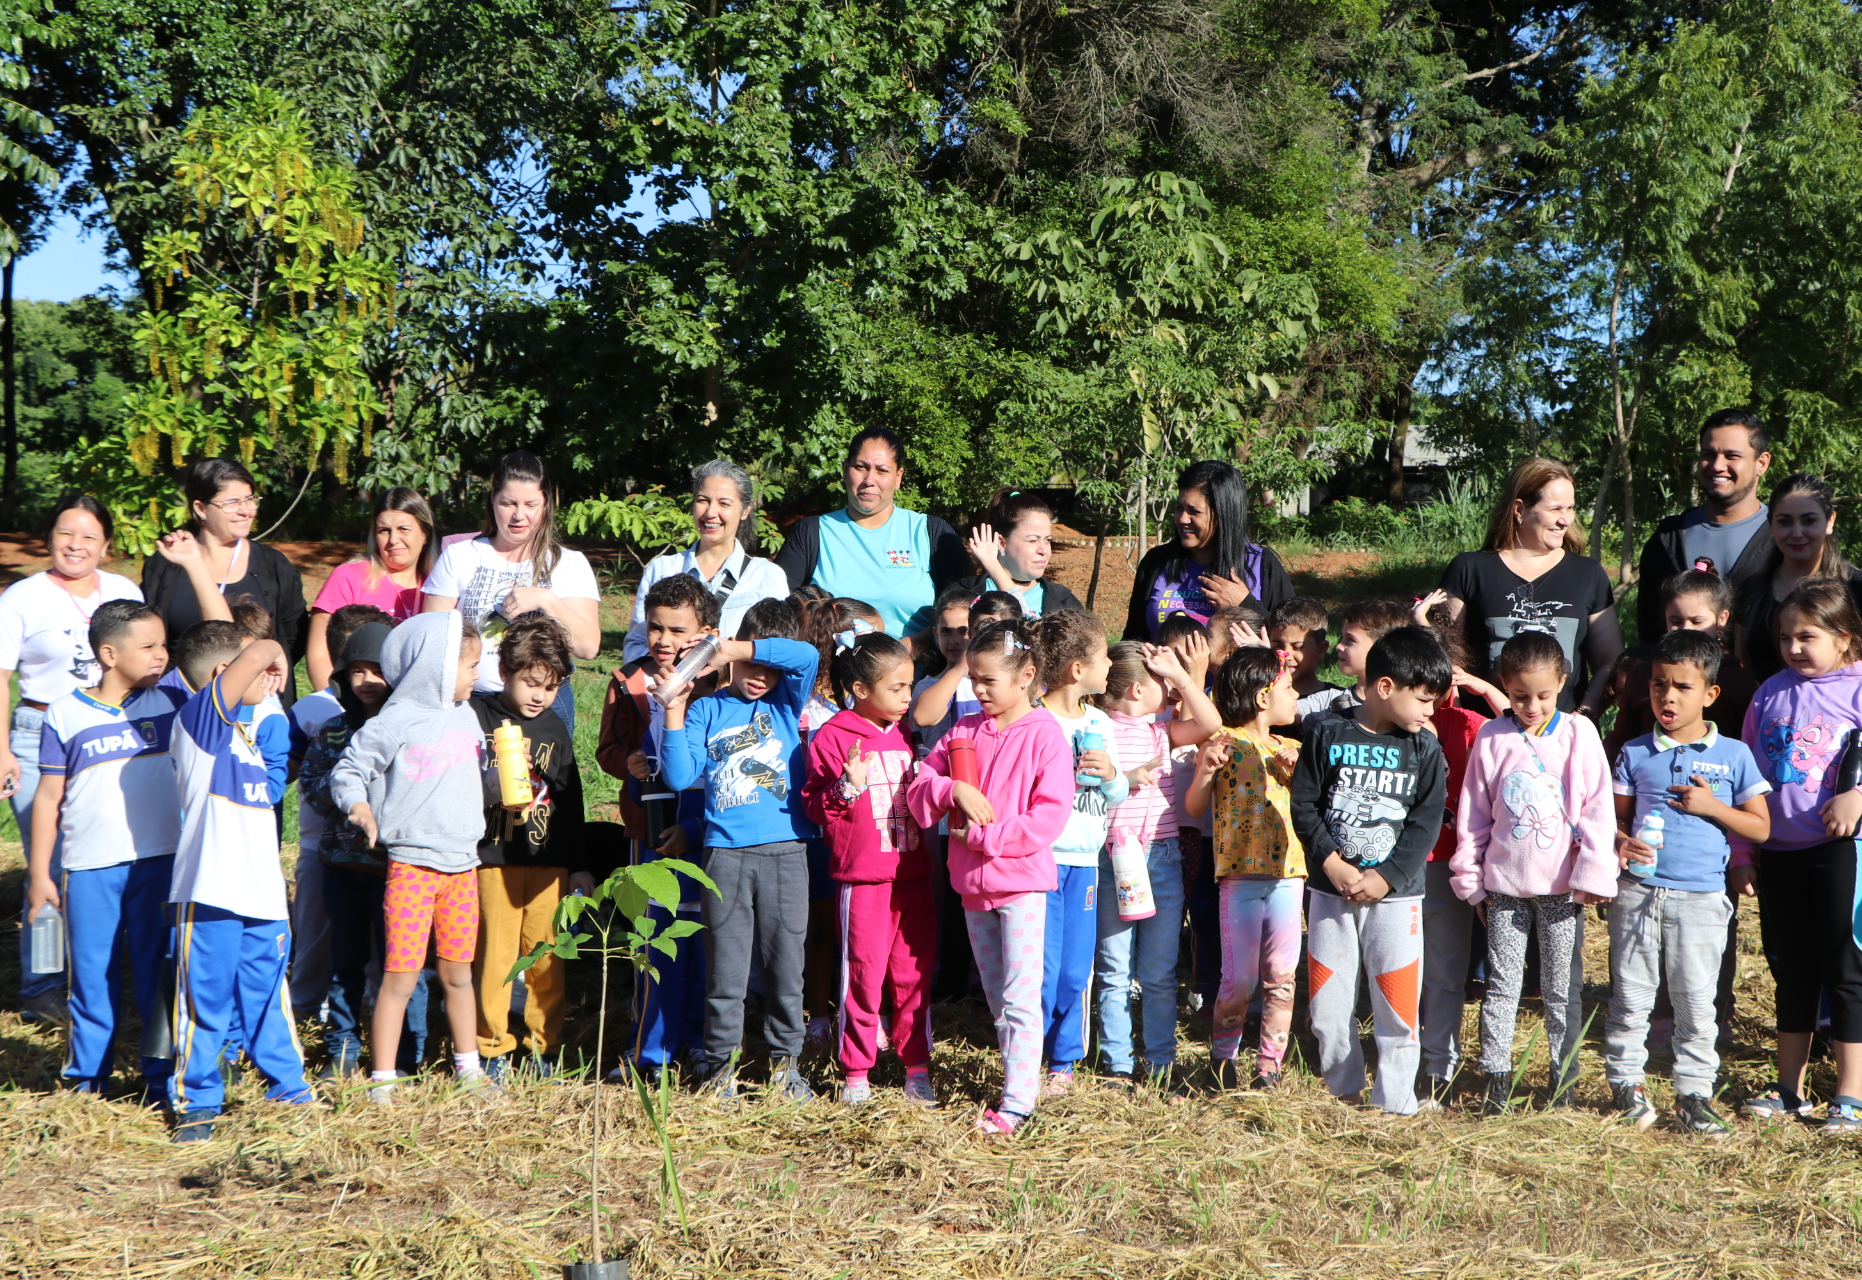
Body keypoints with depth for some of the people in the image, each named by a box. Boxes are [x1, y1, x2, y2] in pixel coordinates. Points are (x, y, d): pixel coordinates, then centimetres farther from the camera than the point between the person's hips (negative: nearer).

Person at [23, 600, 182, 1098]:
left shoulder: (171, 702, 4)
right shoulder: (66, 715, 0)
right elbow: (48, 799, 4)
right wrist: (39, 873, 4)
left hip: (160, 863, 1)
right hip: (90, 869, -1)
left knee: (158, 973, 6)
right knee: (91, 976, 8)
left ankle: (163, 1077, 16)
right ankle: (86, 1077, 22)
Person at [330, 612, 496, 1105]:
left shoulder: (465, 717, 11)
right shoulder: (394, 723, -11)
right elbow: (347, 771, -6)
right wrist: (357, 804, -25)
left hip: (462, 865, 6)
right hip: (411, 865, -6)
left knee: (458, 975, 15)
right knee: (400, 976, -6)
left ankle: (468, 1071, 27)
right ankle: (382, 1080, 1)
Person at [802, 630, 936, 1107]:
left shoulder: (905, 736, 13)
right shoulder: (832, 737, -6)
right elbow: (816, 808, -8)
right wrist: (848, 786, -24)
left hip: (914, 874, 5)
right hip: (863, 876, -5)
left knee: (915, 972, 8)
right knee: (864, 973, 0)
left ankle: (917, 1067, 17)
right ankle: (856, 1072, 12)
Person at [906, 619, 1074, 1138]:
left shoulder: (1044, 733, -10)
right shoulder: (965, 730, 8)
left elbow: (1050, 816, -16)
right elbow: (919, 787, 6)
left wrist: (986, 836, -17)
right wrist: (954, 790, -14)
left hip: (1022, 881, -7)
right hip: (972, 882, 7)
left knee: (1020, 998, -7)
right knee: (996, 996, 14)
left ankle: (1017, 1103, -7)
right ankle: (1020, 1079, 25)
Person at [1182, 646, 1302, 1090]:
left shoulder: (1290, 749, 15)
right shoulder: (1222, 743, -1)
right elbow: (1195, 808, -3)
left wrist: (1297, 774, -2)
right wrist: (1205, 770, -20)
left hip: (1289, 871, 5)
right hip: (1240, 872, -5)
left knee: (1281, 975, 4)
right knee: (1240, 979, -2)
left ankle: (1270, 1062, 13)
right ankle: (1222, 1055, 17)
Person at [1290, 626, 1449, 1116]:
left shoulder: (1424, 749, 1)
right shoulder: (1327, 732, -2)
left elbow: (1426, 823, -3)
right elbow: (1302, 804, -2)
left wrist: (1386, 877, -12)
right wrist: (1332, 863, -12)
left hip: (1396, 892, 0)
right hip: (1331, 890, 0)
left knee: (1398, 1003, -2)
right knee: (1328, 1003, 6)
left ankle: (1393, 1101, 9)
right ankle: (1343, 1090, 23)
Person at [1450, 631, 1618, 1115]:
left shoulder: (1579, 734, -2)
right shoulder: (1491, 739, 1)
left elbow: (1597, 811, -1)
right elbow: (1473, 816, 8)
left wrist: (1592, 875, -6)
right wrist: (1471, 880, 7)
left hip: (1562, 887, -1)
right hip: (1504, 886, 1)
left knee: (1563, 989, 6)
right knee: (1502, 984, 5)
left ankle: (1565, 1076, 16)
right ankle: (1495, 1076, 12)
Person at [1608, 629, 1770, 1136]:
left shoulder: (1733, 755, 2)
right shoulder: (1635, 754, 5)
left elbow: (1761, 828, 4)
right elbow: (1616, 815, 11)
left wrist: (1712, 806, -10)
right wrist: (1621, 842, -11)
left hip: (1701, 898, -1)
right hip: (1638, 892, 1)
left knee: (1696, 1001, 3)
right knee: (1630, 996, 6)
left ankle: (1693, 1093, 14)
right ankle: (1626, 1083, 19)